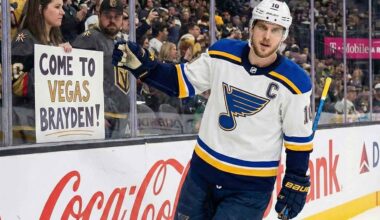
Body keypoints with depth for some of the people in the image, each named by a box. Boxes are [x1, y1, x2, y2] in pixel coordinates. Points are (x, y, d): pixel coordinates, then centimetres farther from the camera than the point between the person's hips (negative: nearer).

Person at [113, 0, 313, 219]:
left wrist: (297, 183, -3)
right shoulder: (222, 54, -5)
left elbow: (299, 138, -4)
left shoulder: (294, 83, -13)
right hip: (203, 171, 4)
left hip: (250, 186, -4)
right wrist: (141, 64, -7)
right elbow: (182, 82, 5)